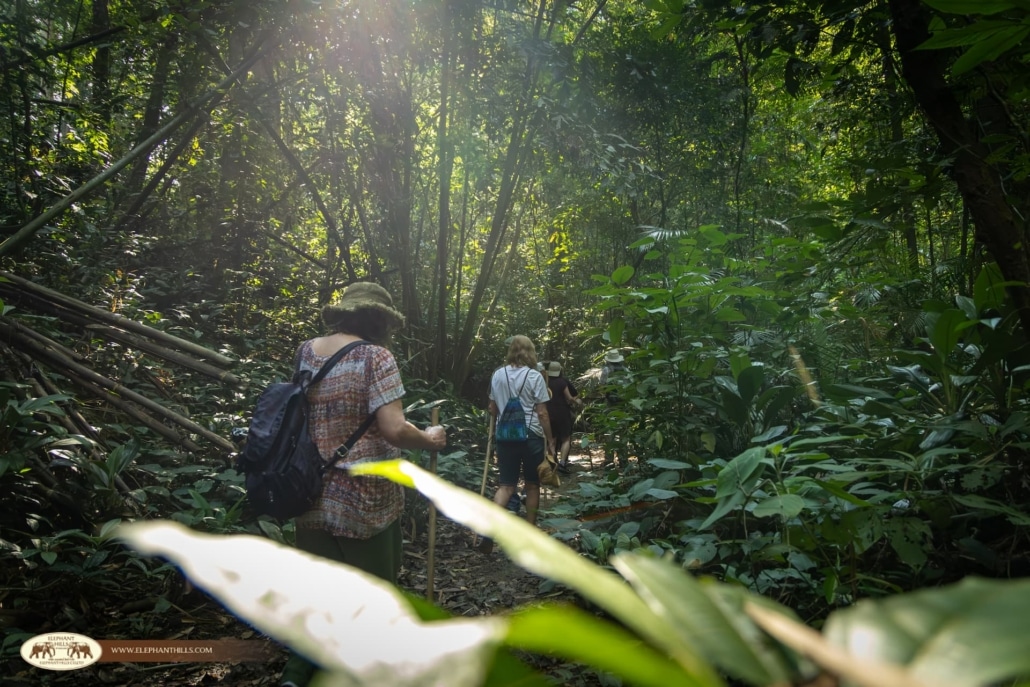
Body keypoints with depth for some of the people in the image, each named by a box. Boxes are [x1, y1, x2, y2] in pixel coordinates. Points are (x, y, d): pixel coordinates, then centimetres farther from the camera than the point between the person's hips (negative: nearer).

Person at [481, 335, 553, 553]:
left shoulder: (497, 375, 4)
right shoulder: (535, 377, -8)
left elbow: (492, 409, 12)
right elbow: (542, 413, -7)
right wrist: (550, 439, 2)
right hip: (531, 435, -3)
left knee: (506, 485, 6)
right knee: (532, 485, 12)